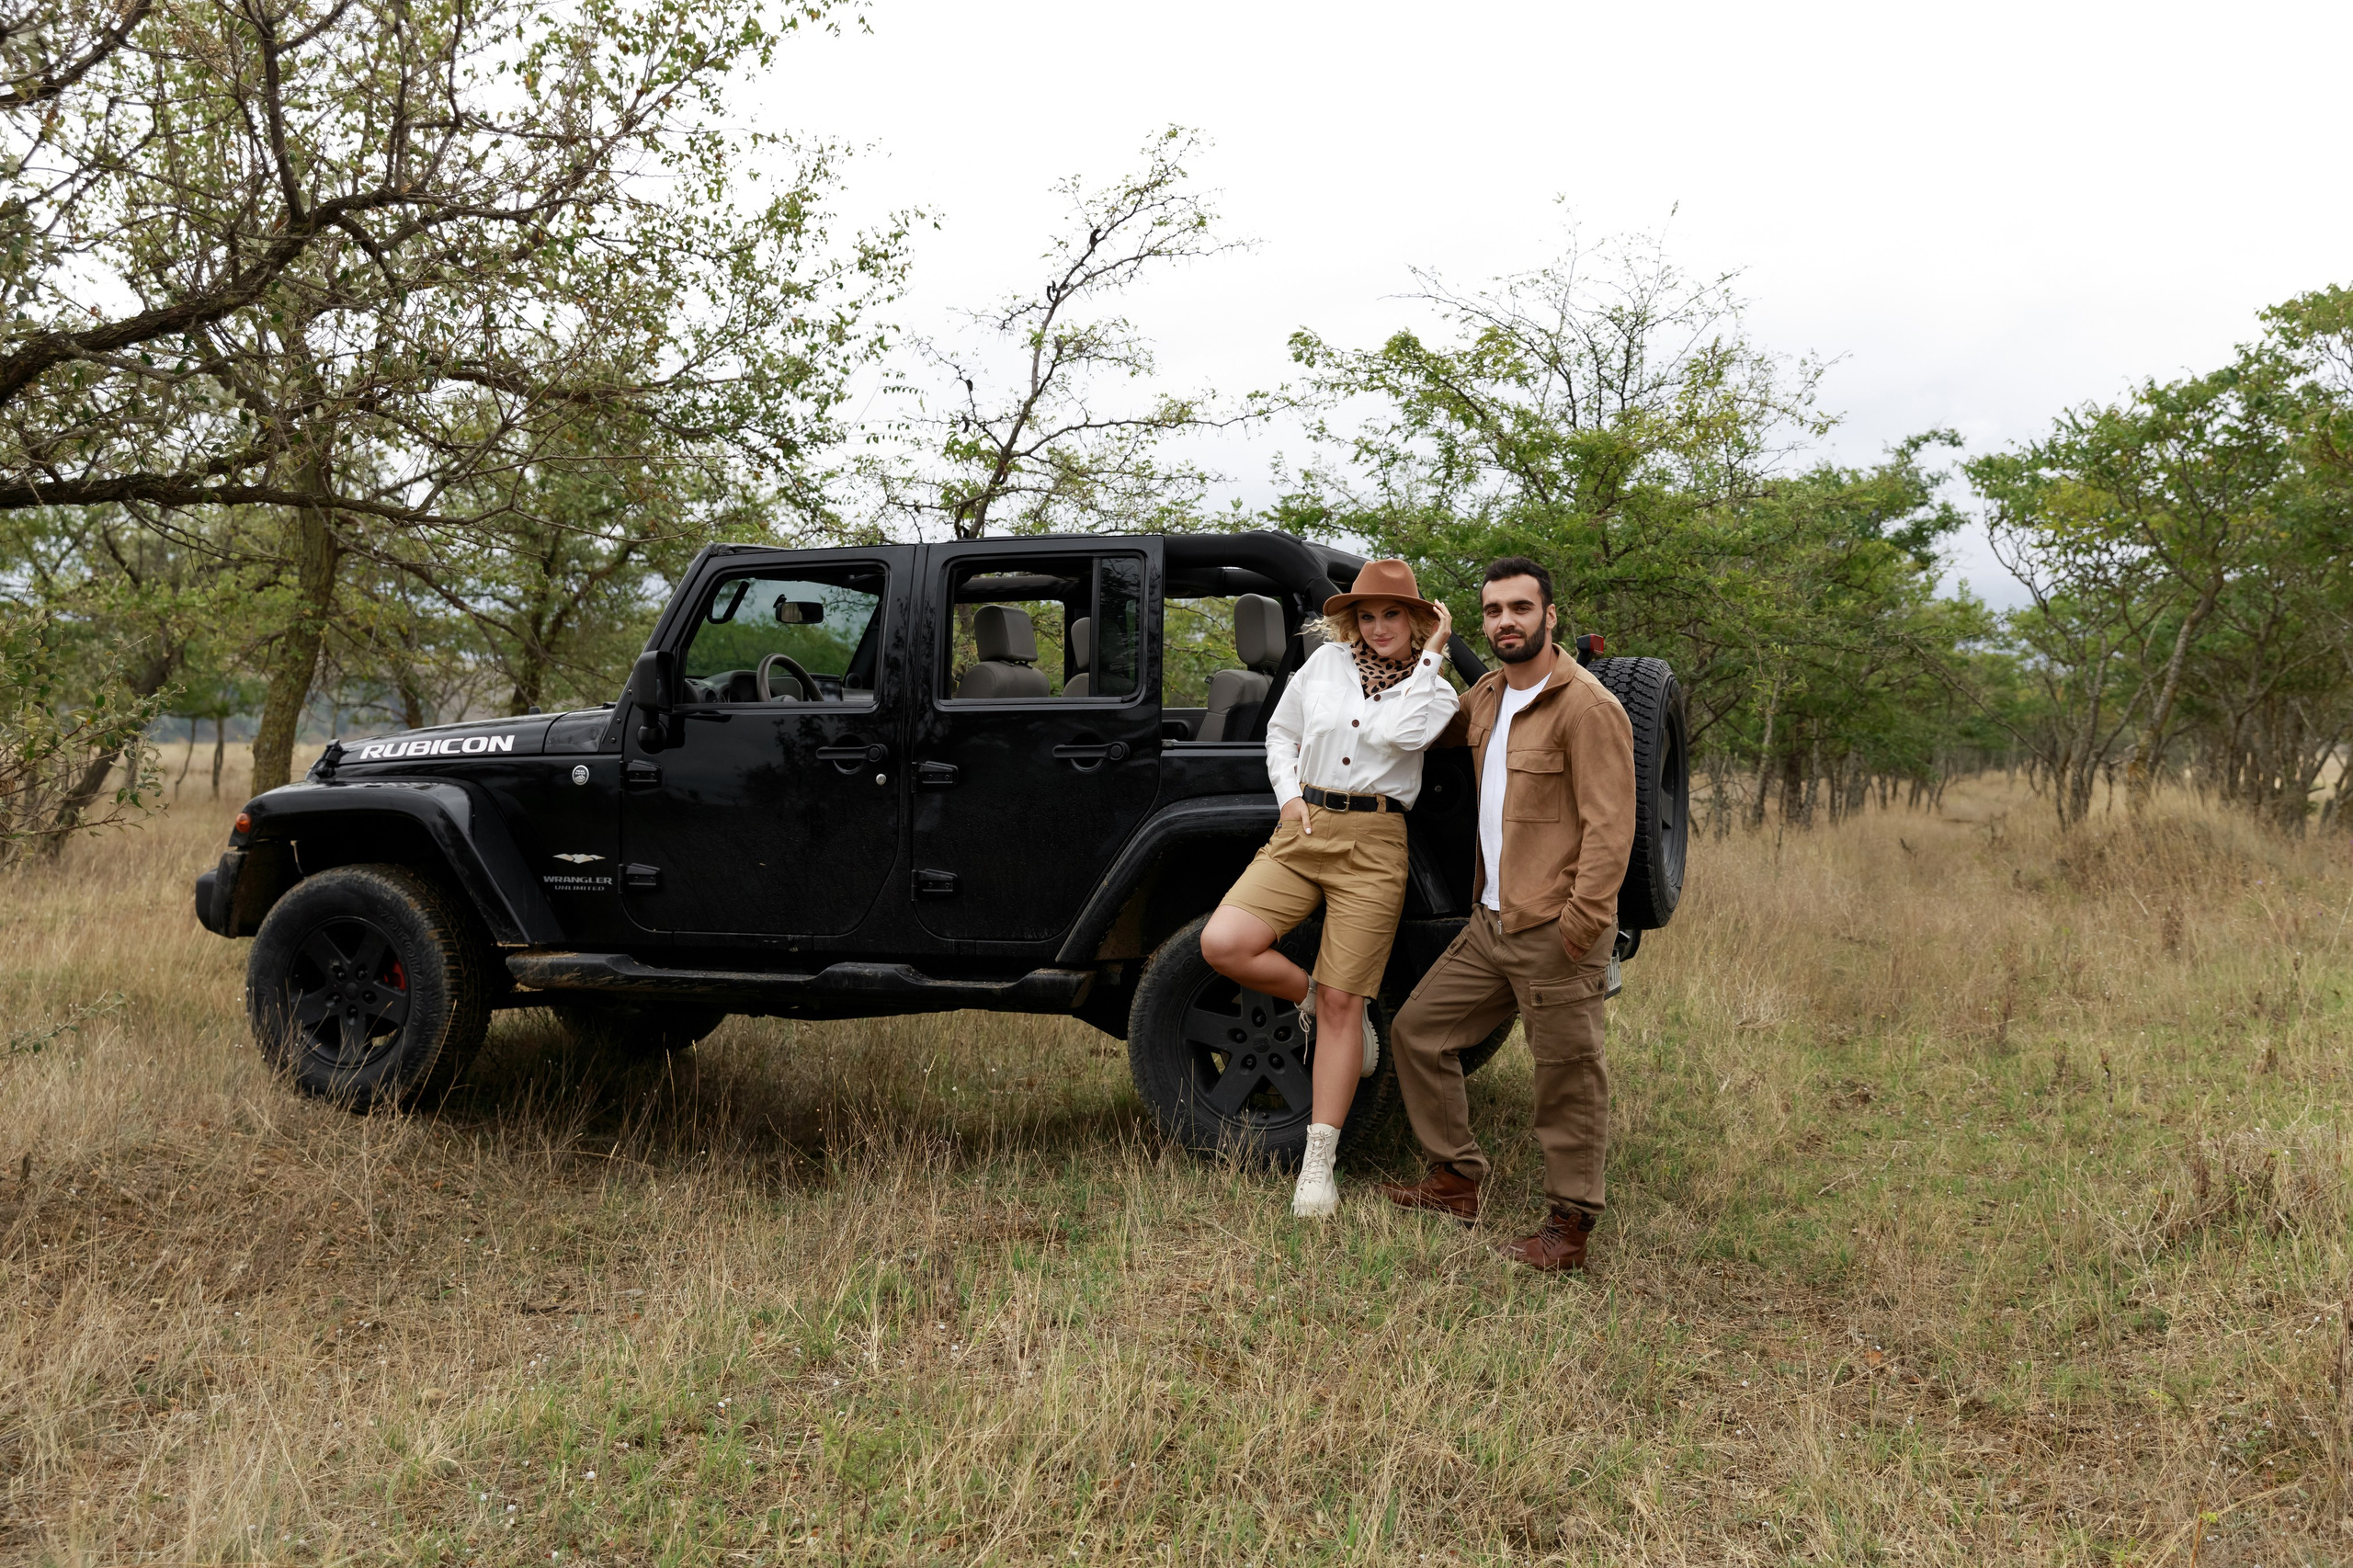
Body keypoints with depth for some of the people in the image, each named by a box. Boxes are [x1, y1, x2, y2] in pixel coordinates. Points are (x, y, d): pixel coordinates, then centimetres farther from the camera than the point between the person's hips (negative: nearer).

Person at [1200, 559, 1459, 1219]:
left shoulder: (1435, 692, 5)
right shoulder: (1327, 662, 10)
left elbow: (1397, 734, -17)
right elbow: (1280, 732, 20)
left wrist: (1431, 654, -9)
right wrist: (1288, 795, 3)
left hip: (1372, 847, -3)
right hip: (1301, 831, 3)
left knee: (1340, 1004, -3)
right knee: (1222, 943, -19)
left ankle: (1318, 1165, 5)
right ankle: (1313, 1001, 11)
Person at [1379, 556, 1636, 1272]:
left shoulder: (1588, 708, -13)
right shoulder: (1488, 695, 13)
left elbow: (1609, 825, -18)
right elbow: (1434, 728, 37)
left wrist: (1582, 918, -24)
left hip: (1553, 932, -9)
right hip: (1491, 921, 9)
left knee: (1567, 1079, -1)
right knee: (1418, 1029, 13)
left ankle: (1570, 1227, 10)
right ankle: (1456, 1181, 23)